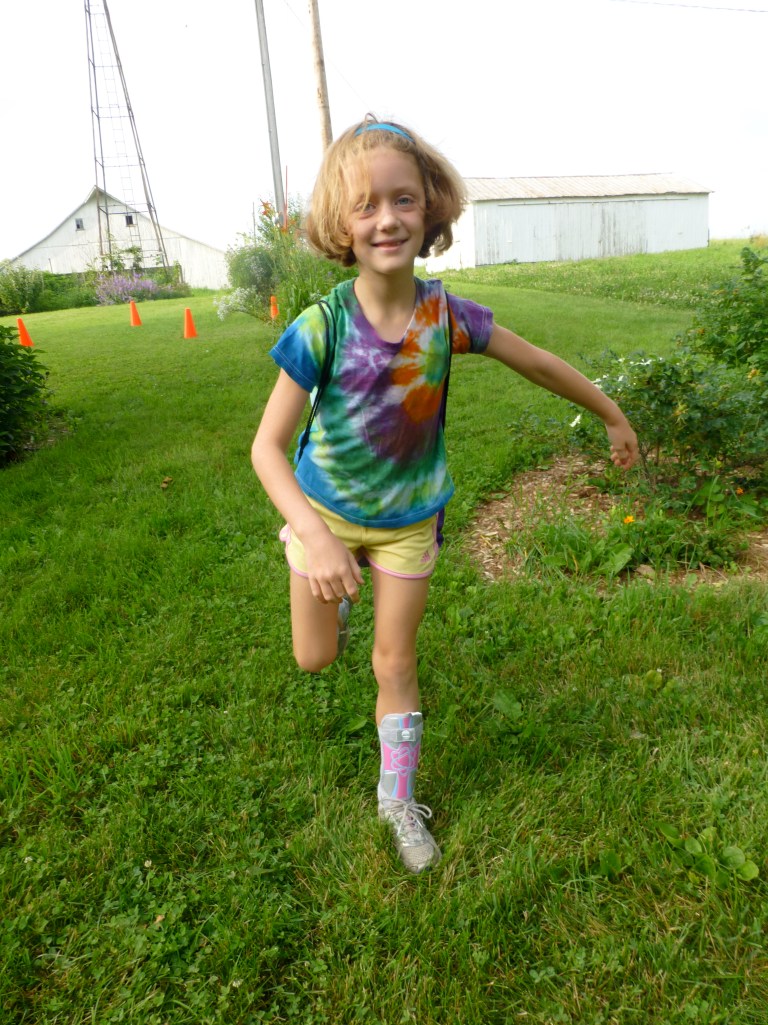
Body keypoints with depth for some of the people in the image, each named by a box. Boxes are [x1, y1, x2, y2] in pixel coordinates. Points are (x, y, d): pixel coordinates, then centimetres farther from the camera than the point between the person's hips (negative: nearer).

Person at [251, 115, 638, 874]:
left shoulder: (447, 315, -18)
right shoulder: (321, 328, -24)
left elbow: (541, 364, -3)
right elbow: (266, 448, -25)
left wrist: (614, 418, 9)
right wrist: (315, 537, -40)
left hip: (407, 519, 1)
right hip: (325, 512, -1)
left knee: (395, 664, 10)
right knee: (315, 658, 13)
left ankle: (398, 800, 32)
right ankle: (329, 590, 49)